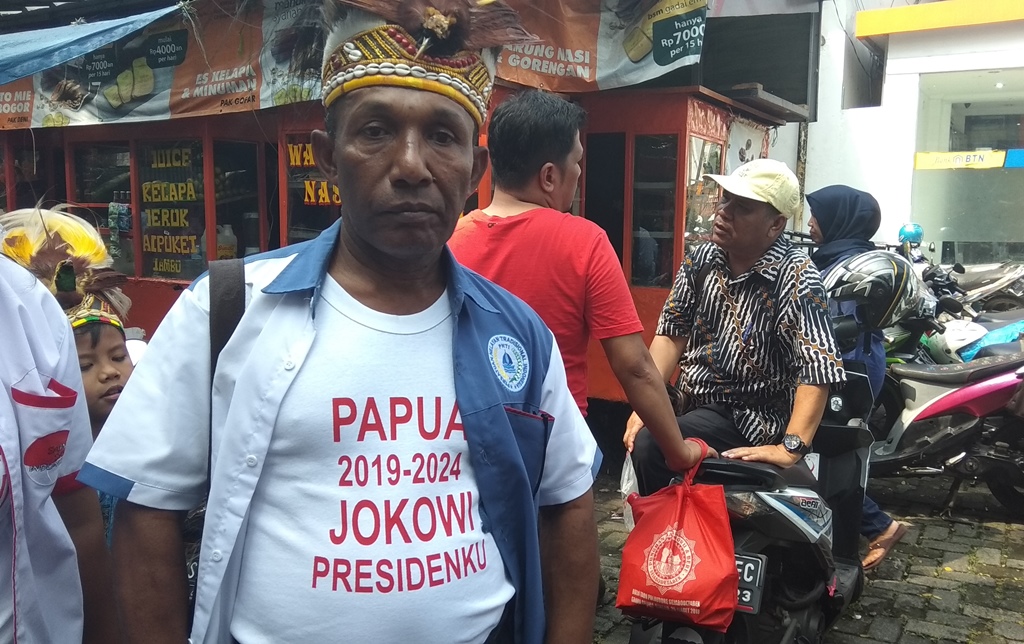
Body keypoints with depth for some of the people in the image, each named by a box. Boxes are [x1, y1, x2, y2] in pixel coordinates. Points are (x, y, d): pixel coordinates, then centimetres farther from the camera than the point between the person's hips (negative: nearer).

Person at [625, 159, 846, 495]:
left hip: (747, 415, -7)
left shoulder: (795, 277, -18)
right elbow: (671, 334, 6)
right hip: (688, 401, 7)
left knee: (649, 445, -26)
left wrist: (790, 448, -31)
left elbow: (819, 369, -24)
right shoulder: (700, 259, 2)